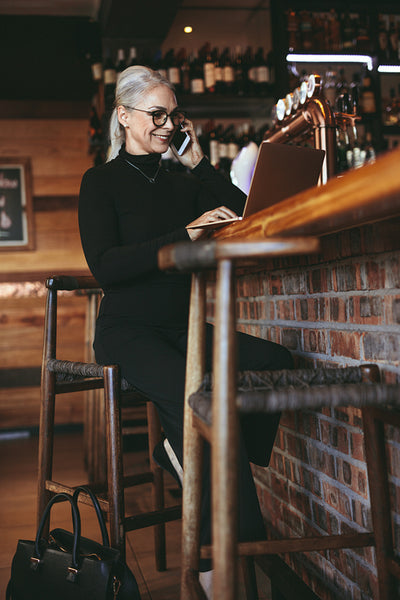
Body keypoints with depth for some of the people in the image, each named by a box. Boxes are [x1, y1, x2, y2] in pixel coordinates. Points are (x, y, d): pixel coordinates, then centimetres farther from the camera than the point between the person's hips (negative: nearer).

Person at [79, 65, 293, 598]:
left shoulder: (184, 181, 17)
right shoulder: (102, 182, 2)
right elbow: (105, 266, -14)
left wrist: (198, 162, 5)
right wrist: (187, 233, -20)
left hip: (184, 327, 5)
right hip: (129, 329, -5)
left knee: (277, 362, -20)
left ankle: (185, 451, -6)